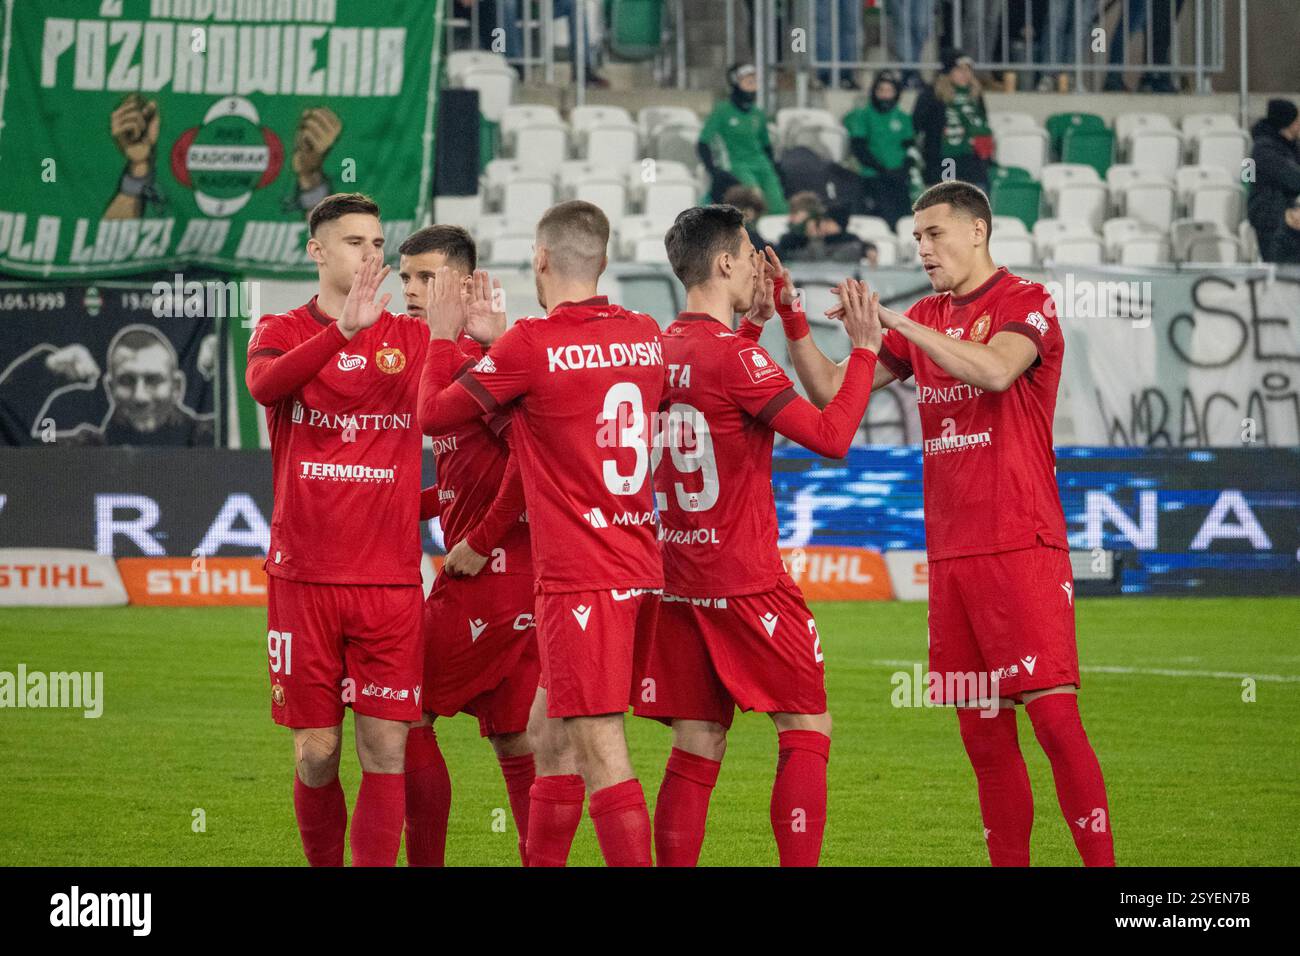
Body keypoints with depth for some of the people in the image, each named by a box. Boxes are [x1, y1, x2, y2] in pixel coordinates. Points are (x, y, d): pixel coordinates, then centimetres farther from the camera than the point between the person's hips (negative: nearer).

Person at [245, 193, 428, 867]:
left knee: (385, 748, -6)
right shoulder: (283, 332, 6)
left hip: (391, 579, 1)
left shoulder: (411, 339, 10)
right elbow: (264, 383, -17)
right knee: (316, 752, 3)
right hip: (304, 577, -1)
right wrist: (343, 330, -33)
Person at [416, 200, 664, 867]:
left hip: (581, 580, -8)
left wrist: (442, 338, 18)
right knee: (549, 739, 16)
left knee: (602, 756, -10)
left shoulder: (531, 345, -11)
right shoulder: (646, 336, 9)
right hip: (640, 570, 8)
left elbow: (433, 414, 1)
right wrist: (491, 341, 30)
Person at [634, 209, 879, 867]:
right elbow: (832, 436, -17)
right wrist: (865, 349, -7)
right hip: (747, 583, -7)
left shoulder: (660, 349, 8)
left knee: (697, 749, 8)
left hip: (678, 583, 7)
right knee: (806, 730, 1)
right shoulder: (735, 356, -15)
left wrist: (759, 317, 26)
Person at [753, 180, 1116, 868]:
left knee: (1052, 712, -13)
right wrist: (793, 326, 2)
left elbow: (995, 370, -25)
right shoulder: (925, 320, 16)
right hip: (950, 553, 7)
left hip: (1021, 547, -7)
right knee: (982, 733, 6)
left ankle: (1099, 861, -10)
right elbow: (832, 392, 17)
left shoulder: (1026, 303, -3)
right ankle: (1009, 863, 10)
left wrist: (893, 321, -24)